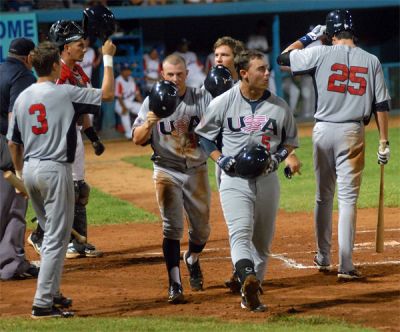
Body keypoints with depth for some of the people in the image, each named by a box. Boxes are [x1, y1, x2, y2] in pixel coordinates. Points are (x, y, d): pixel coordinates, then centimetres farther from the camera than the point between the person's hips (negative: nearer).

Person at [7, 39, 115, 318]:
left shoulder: (22, 97, 7)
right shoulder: (65, 93, -10)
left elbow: (13, 142, 12)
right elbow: (107, 94, -4)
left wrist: (21, 174, 23)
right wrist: (108, 58, 6)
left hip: (30, 169, 7)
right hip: (55, 170, -7)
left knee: (52, 233, 21)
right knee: (57, 239, -4)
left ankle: (52, 294, 27)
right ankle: (43, 304, -8)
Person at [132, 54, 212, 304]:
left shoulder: (202, 98, -2)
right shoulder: (153, 102, -2)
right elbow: (138, 139, -7)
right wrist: (148, 124, -27)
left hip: (197, 171, 2)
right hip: (168, 172, -2)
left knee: (201, 229, 13)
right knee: (172, 227, -13)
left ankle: (192, 260, 44)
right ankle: (175, 284, -14)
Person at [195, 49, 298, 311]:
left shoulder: (279, 106, 4)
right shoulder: (223, 103, -3)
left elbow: (291, 139, 16)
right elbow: (203, 134, 7)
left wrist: (279, 156, -4)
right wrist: (220, 159, -7)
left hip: (267, 179, 4)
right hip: (235, 179, -4)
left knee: (262, 241, 8)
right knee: (241, 233, -22)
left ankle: (250, 294, 18)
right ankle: (248, 279, -43)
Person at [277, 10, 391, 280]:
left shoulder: (321, 54, -4)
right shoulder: (371, 61, 0)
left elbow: (283, 58, 6)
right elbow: (382, 105, 0)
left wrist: (309, 38, 17)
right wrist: (384, 143, 5)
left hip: (323, 130, 1)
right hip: (353, 133, -1)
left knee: (324, 195, 16)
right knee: (348, 197, -2)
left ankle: (323, 258, 26)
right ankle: (346, 266, -9)